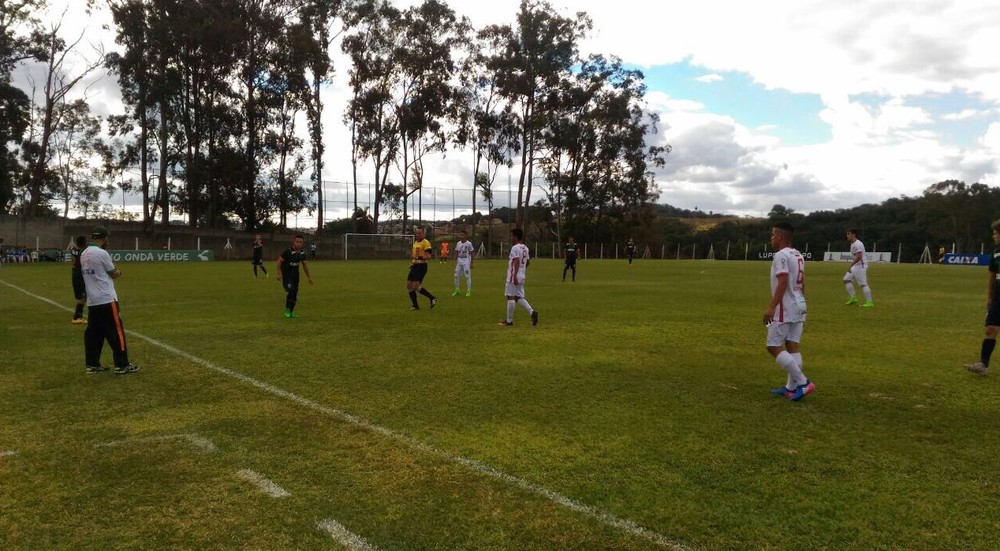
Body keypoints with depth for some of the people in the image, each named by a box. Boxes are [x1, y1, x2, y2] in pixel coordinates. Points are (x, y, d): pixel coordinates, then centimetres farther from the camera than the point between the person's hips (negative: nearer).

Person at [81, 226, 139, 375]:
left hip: (92, 301, 8)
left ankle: (92, 365, 14)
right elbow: (114, 274, -3)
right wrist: (118, 272, 18)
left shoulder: (83, 255, 11)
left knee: (93, 333, 11)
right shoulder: (101, 253, -13)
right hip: (106, 300, -8)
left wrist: (112, 271, 12)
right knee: (116, 332, -4)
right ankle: (122, 365, -2)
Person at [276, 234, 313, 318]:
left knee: (295, 294, 7)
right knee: (290, 291, -23)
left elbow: (304, 265, 15)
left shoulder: (302, 253, 2)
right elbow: (279, 261, -13)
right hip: (286, 275, -6)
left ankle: (291, 312, 21)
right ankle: (287, 310, -6)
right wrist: (279, 274, -20)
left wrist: (309, 277, 17)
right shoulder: (288, 251, -17)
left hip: (295, 275, 6)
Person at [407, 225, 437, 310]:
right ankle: (415, 305, 15)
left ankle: (432, 298, -3)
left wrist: (419, 258, -31)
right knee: (409, 286, 6)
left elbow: (429, 256, -20)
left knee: (416, 286, -17)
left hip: (421, 266, -9)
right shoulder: (415, 242, 16)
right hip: (415, 266, 9)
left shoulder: (425, 243, -12)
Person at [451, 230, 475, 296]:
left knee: (467, 276, -4)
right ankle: (457, 290, 15)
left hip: (466, 261, -5)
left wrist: (471, 263, -8)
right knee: (456, 275, 4)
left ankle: (468, 291, 4)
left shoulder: (469, 243, -8)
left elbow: (472, 254, -5)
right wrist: (455, 262, 6)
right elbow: (456, 253, 12)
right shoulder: (458, 243, 7)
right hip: (459, 261, 5)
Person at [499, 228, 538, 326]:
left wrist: (514, 276, -26)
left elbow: (517, 262, -23)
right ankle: (532, 312, -5)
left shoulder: (515, 248, -14)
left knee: (511, 297, -1)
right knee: (519, 297, 13)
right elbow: (527, 261, 19)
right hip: (522, 276, 9)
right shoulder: (525, 248, 13)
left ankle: (509, 320, 5)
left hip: (514, 276, -9)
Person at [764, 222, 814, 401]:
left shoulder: (781, 255, -15)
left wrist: (771, 307, -26)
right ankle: (791, 387, 12)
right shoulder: (798, 255, 14)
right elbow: (801, 284, 17)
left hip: (785, 309, -9)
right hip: (799, 306, 9)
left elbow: (783, 283, -23)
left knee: (774, 347, -5)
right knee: (792, 346, 10)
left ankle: (803, 382, -8)